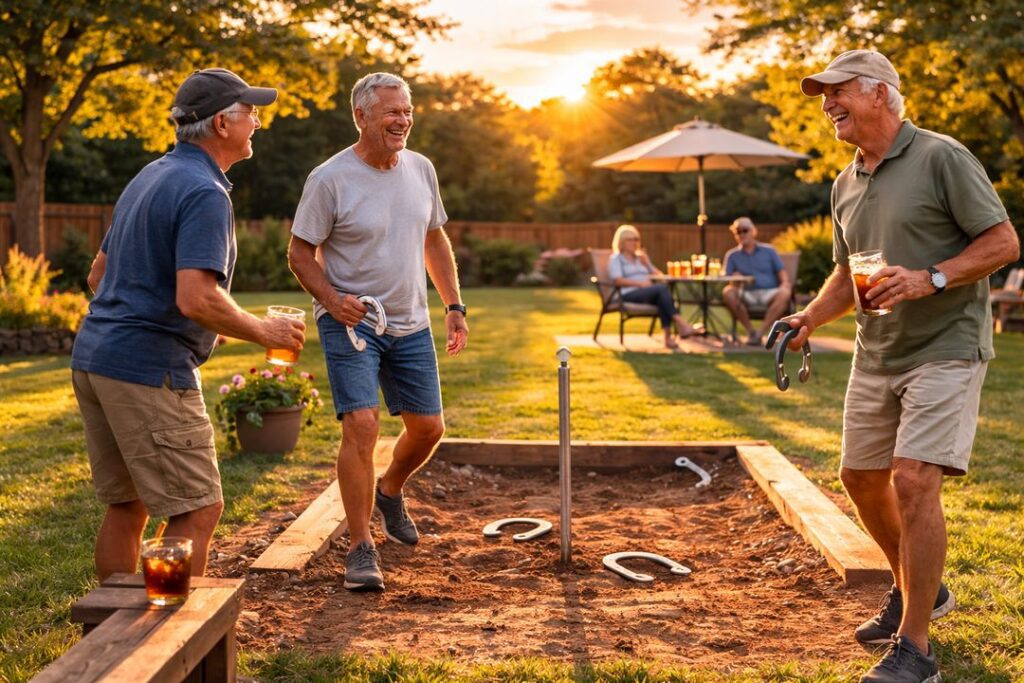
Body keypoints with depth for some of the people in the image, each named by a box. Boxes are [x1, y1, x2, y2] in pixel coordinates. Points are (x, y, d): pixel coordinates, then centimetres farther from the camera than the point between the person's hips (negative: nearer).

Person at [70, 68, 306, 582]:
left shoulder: (149, 177, 17)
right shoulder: (204, 192, -14)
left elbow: (98, 275, 22)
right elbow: (196, 298, -25)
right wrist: (263, 332, -11)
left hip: (93, 354, 10)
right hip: (149, 369, -10)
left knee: (127, 505, 16)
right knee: (197, 509, -2)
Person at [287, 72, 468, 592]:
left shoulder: (421, 169, 4)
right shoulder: (330, 179, -13)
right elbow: (300, 254, -8)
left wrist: (454, 306, 10)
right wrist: (331, 299, -25)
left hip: (410, 323, 6)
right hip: (350, 322, -5)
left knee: (428, 427, 9)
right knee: (362, 424, -16)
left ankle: (389, 493, 40)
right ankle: (361, 548, -3)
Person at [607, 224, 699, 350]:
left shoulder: (641, 257, 29)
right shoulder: (615, 259, 11)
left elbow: (658, 274, 23)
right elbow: (617, 281, -7)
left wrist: (646, 263, 8)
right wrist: (639, 283, -16)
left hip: (648, 293, 5)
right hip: (629, 295, -5)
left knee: (662, 292, -34)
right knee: (661, 288, -32)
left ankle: (668, 337, -44)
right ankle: (680, 323, -41)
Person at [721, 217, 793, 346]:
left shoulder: (769, 250, 15)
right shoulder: (732, 255, 13)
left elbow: (782, 272, 10)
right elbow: (729, 281, 6)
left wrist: (785, 284, -12)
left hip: (770, 293, 0)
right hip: (747, 295, 0)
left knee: (785, 294, -33)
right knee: (727, 293, -31)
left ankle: (760, 332, -35)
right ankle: (750, 330, -22)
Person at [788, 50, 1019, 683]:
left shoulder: (942, 157, -10)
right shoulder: (846, 184, 12)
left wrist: (929, 279, -24)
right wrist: (810, 318, 3)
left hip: (946, 348, -8)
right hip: (876, 353, 8)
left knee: (914, 480, -16)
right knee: (861, 476, 12)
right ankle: (916, 592, 36)